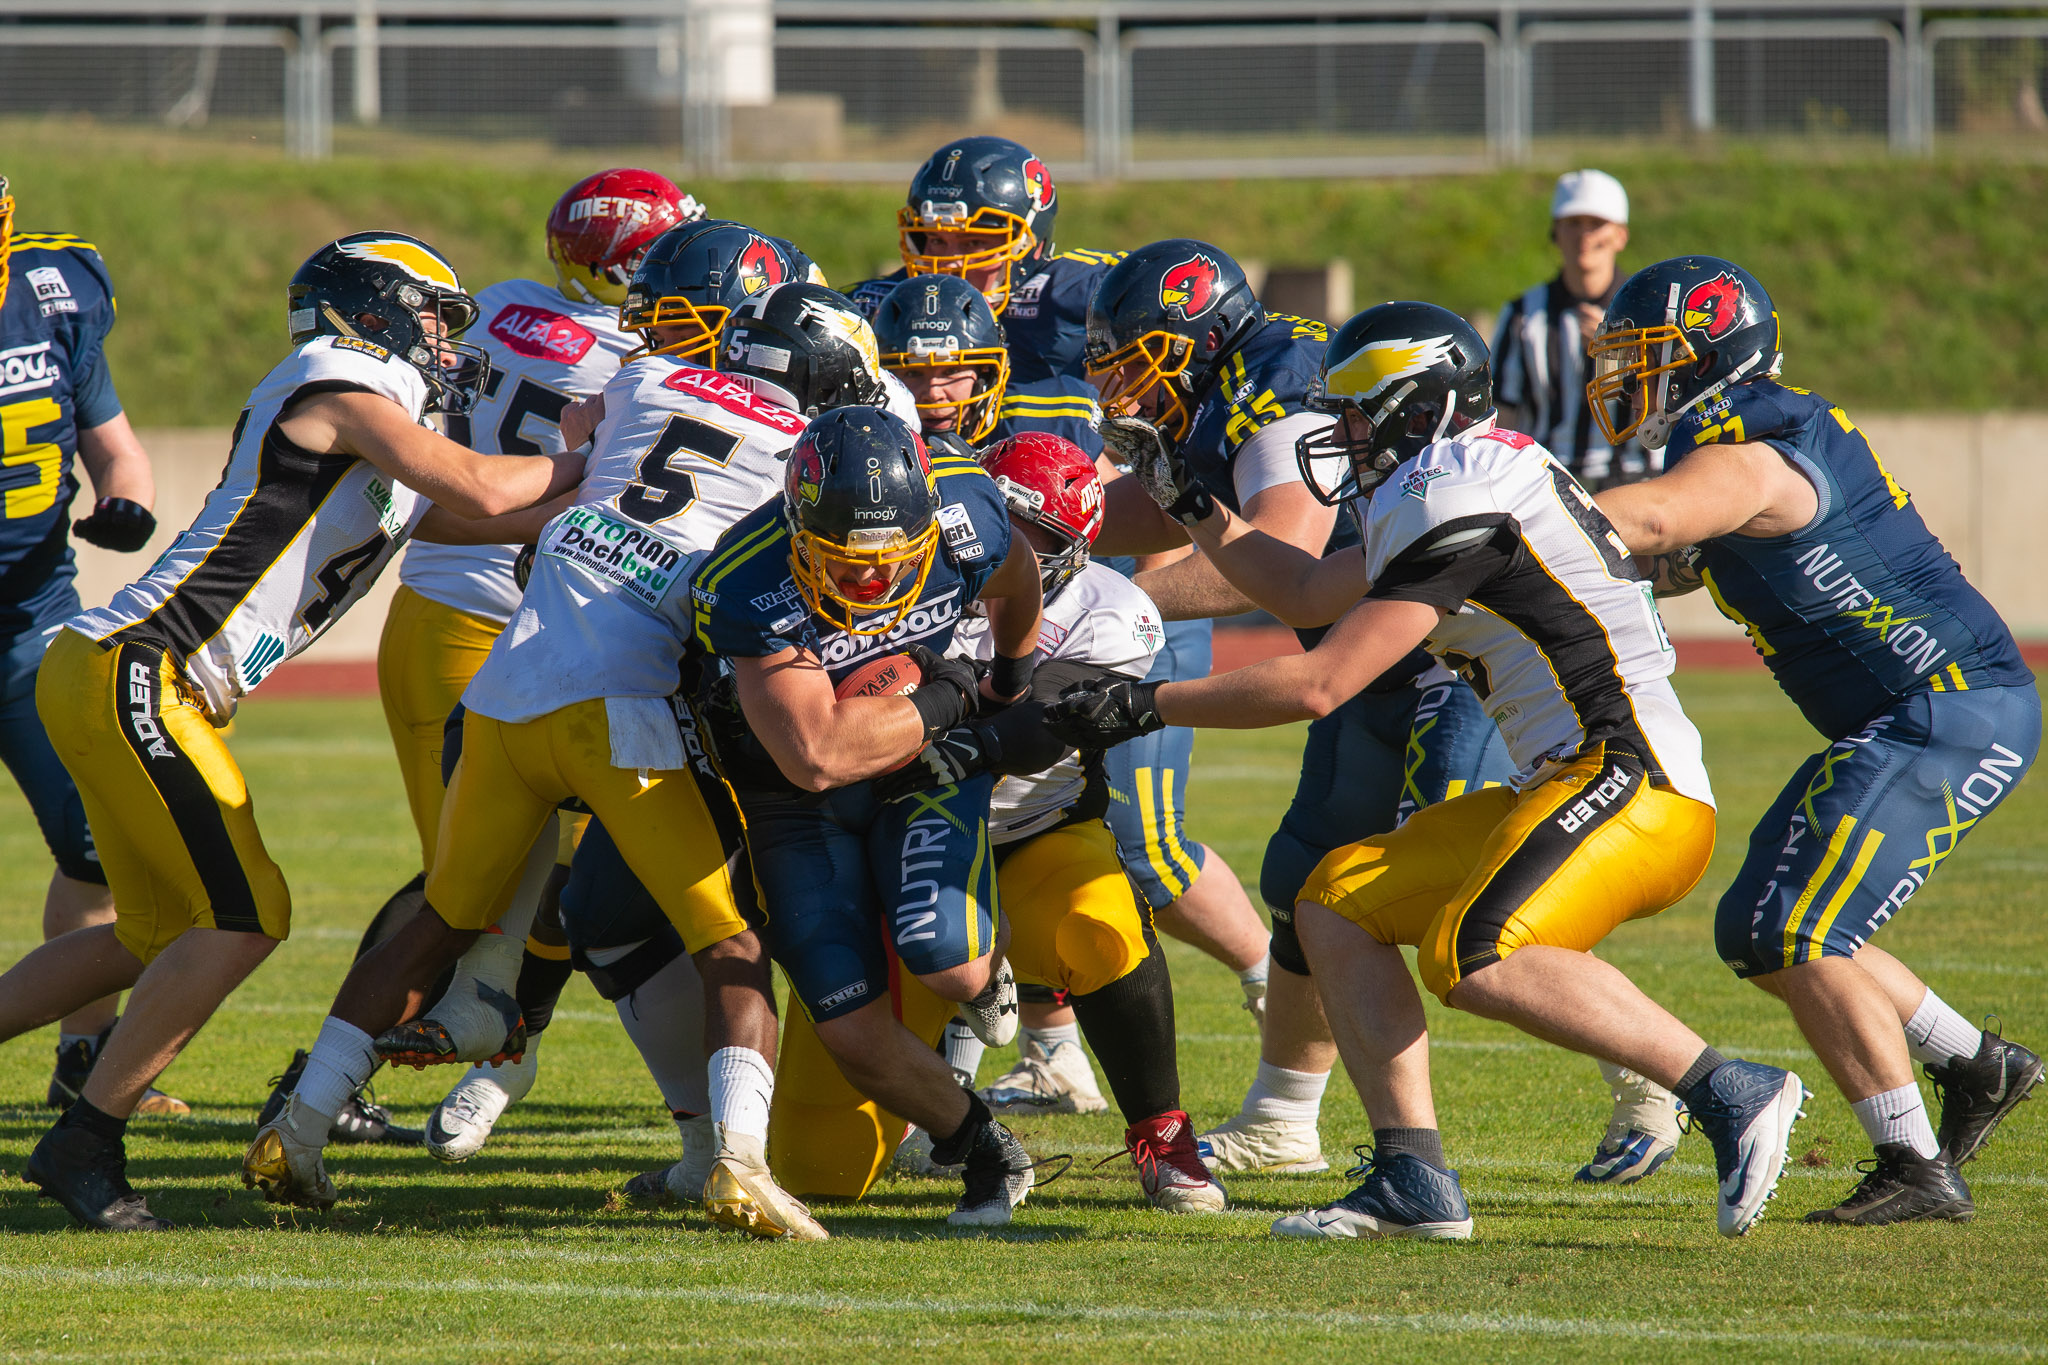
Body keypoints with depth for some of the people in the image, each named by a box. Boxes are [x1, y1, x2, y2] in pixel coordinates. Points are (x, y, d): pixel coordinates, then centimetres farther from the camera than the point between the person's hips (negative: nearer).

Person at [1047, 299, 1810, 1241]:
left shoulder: (1461, 501, -13)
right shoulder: (1446, 493, 19)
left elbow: (1319, 685, -15)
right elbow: (1303, 593, 34)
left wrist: (1144, 707, -8)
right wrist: (1187, 503, 31)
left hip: (1632, 784, -10)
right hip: (1559, 788, 11)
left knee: (1476, 960, -31)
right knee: (1338, 906, 8)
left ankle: (1728, 1093, -25)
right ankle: (1413, 1182, 4)